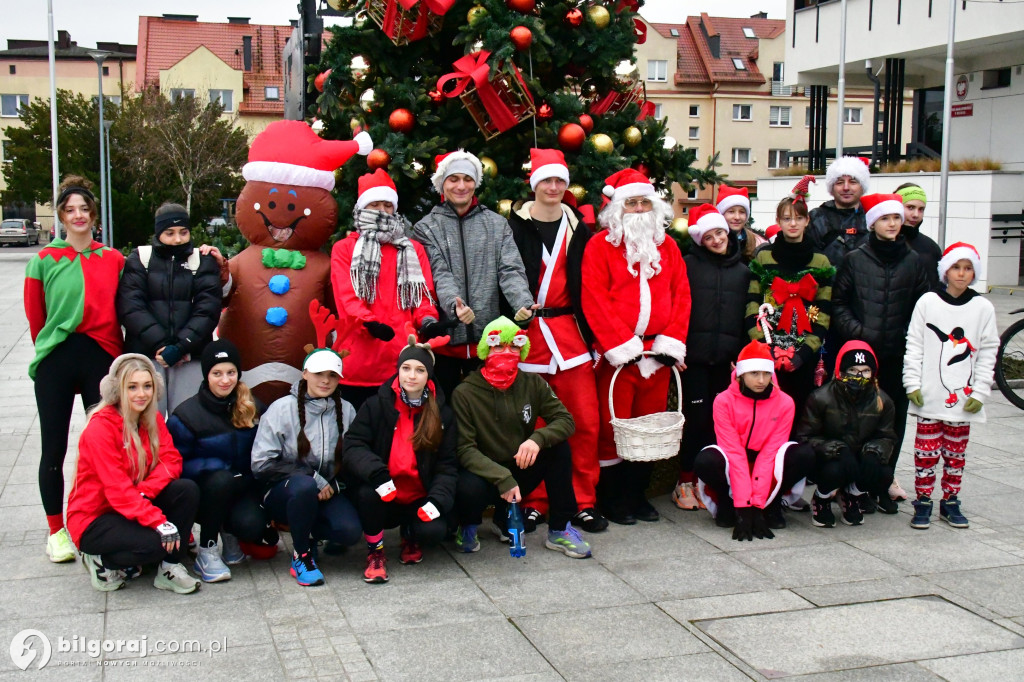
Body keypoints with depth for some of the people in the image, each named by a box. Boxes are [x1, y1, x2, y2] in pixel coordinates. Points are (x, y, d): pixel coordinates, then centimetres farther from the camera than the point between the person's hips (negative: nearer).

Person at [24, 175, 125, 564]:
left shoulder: (114, 261, 6)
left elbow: (120, 314, 9)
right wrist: (49, 352, 12)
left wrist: (115, 358, 5)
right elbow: (35, 317, 7)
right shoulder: (44, 260, 1)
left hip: (100, 359, 1)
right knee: (54, 449, 5)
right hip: (55, 364, -1)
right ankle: (56, 531, 16)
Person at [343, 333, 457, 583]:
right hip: (384, 498, -1)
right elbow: (352, 446, -11)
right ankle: (375, 551, -6)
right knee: (367, 491, -33)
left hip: (419, 499, 1)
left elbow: (447, 464, 1)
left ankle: (410, 537, 13)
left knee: (434, 531, -27)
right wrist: (376, 473, -30)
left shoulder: (442, 412, 2)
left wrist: (438, 499, -16)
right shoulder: (376, 405, -2)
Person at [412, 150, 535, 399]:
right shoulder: (427, 228, 5)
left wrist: (523, 302, -21)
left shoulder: (497, 224, 10)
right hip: (445, 338, -1)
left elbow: (510, 271, -1)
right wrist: (454, 304, -28)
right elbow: (440, 275, -8)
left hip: (488, 338, 1)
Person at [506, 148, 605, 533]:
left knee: (585, 421, 1)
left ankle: (583, 503, 13)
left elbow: (586, 284, 13)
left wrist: (592, 335, 8)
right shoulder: (517, 227, 1)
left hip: (570, 331, 3)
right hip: (529, 333, -3)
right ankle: (534, 503, 15)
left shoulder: (577, 227, 11)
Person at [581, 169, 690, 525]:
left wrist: (671, 342, -3)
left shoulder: (667, 246, 13)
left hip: (657, 352, 5)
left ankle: (637, 493, 22)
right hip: (616, 354, -4)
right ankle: (611, 499, 12)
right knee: (614, 426, 0)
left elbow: (681, 295, 9)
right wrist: (621, 345, -14)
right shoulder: (600, 245, -1)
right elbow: (594, 300, -8)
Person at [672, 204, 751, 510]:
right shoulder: (689, 264, 4)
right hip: (695, 355, -3)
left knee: (719, 419, 4)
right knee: (696, 417, -4)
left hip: (727, 358, 3)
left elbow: (748, 316, 13)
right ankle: (686, 480, 7)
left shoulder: (742, 271, 13)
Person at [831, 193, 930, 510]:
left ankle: (882, 483, 15)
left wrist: (910, 337, -1)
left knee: (893, 418, 4)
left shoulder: (913, 261, 9)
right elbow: (838, 302, 3)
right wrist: (857, 331, -8)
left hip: (897, 354, 2)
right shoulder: (855, 259, 3)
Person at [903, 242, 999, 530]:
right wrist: (912, 384, -6)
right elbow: (914, 346, 0)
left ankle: (950, 502, 23)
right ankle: (923, 502, 13)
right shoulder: (927, 302, -1)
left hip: (963, 398, 1)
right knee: (926, 451, 2)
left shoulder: (983, 308, 2)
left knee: (956, 453, 11)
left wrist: (979, 393, -2)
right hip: (929, 396, -1)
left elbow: (988, 353, 4)